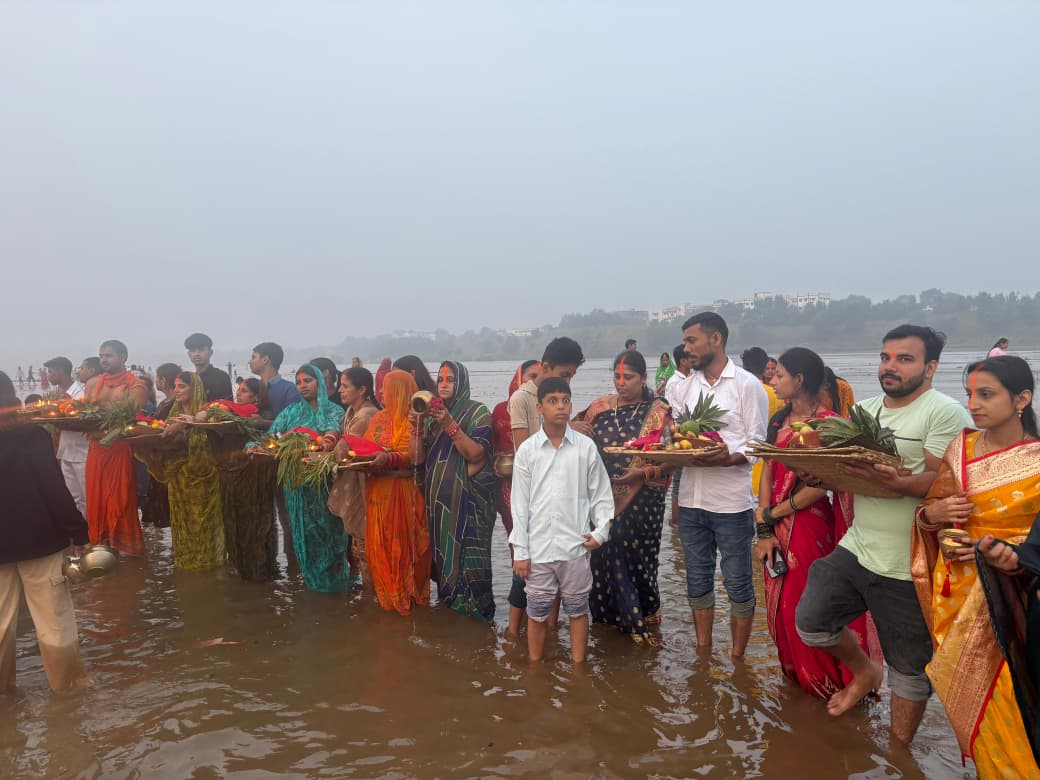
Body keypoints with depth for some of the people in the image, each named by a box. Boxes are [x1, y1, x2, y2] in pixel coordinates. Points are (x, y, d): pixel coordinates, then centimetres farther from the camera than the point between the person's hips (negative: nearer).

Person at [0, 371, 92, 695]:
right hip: (38, 540, -4)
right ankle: (68, 682, 16)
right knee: (53, 617, 6)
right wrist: (78, 532, -11)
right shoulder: (33, 436, -15)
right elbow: (55, 490, -17)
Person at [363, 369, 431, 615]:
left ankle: (407, 594, 16)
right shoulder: (379, 418, 11)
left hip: (404, 491, -5)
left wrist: (389, 458, -27)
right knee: (379, 543, 9)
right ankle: (387, 594, 23)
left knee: (403, 543, 2)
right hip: (378, 490, 6)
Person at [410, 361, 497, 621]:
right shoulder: (432, 414, 13)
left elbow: (476, 454, -15)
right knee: (442, 555, 8)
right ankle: (449, 605, 24)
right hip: (437, 499, 5)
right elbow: (416, 458, 7)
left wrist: (450, 425, -21)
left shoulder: (478, 412, -3)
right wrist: (416, 427, -9)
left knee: (469, 558, -7)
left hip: (468, 500, -5)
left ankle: (476, 611, 8)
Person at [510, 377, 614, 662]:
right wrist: (520, 551, -2)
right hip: (538, 548, 0)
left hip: (575, 546, 0)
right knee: (537, 612, 12)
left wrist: (601, 531, -7)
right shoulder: (527, 449, -1)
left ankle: (578, 668, 28)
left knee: (577, 609, 12)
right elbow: (520, 503, 0)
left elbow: (601, 494, 6)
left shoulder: (586, 447, -2)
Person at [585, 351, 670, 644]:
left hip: (642, 499, -3)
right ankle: (610, 613, 26)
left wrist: (642, 473, -19)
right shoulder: (599, 408, 7)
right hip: (605, 498, 3)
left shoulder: (658, 412, -2)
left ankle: (640, 618, 23)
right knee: (605, 555, 6)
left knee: (634, 554, 2)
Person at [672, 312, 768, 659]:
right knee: (698, 581, 15)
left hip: (732, 502, -5)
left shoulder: (747, 385, -5)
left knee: (738, 584, 7)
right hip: (691, 500, 5)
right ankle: (703, 653, 30)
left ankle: (737, 659, 22)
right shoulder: (684, 388, 10)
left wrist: (728, 458, -25)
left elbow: (758, 445, -8)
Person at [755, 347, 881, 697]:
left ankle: (825, 684, 25)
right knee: (780, 607, 15)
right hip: (776, 526, 7)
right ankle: (795, 676, 35)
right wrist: (764, 530, -3)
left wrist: (771, 513, -10)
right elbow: (767, 474, 4)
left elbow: (820, 485, -17)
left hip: (810, 526, -7)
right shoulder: (779, 420, 8)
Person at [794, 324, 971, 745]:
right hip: (856, 548, 6)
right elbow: (840, 468, 13)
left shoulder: (945, 413, -11)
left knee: (908, 669, 9)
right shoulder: (864, 410, 11)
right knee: (811, 621, 5)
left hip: (908, 566, -6)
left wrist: (896, 482, -37)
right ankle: (864, 672, 34)